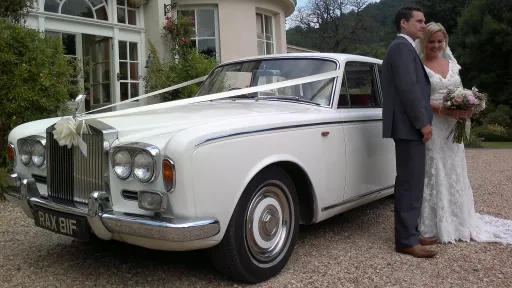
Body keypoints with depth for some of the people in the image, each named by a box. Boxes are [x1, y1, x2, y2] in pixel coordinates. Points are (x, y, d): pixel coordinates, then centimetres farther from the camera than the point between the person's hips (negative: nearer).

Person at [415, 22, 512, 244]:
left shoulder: (451, 64, 14)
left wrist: (466, 108, -4)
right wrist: (443, 110, -22)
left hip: (452, 127, 6)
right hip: (431, 126, -6)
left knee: (454, 173, 11)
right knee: (433, 174, -4)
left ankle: (458, 222, 24)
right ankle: (433, 225, 6)